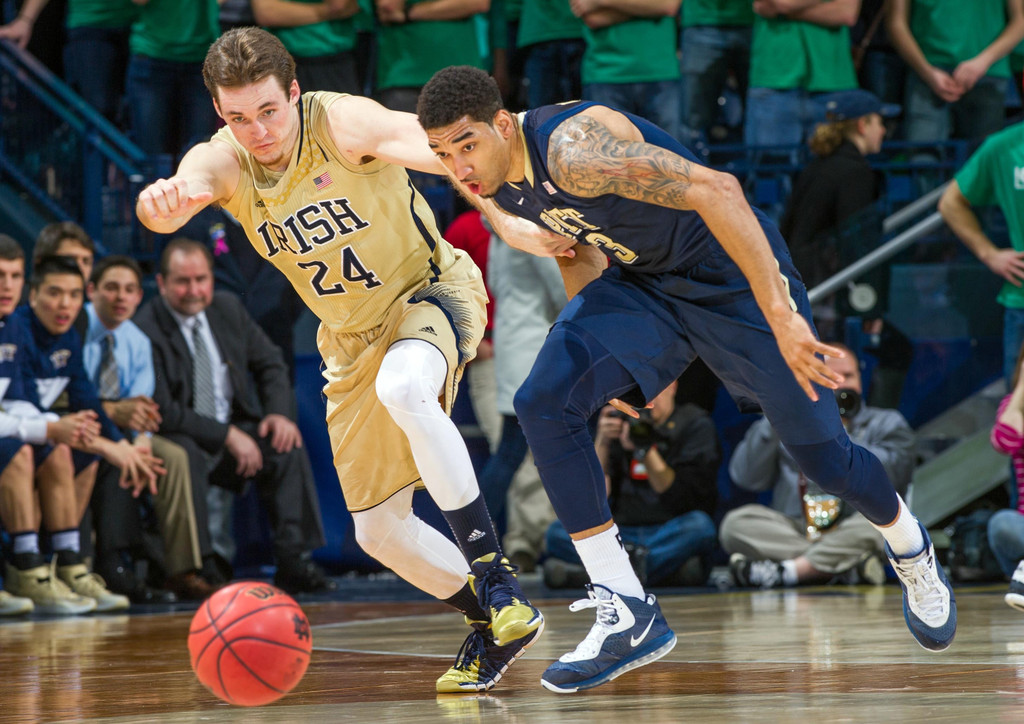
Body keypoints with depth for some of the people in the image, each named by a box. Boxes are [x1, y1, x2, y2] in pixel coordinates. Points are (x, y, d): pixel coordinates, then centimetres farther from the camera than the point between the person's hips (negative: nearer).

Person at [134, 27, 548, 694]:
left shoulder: (343, 123, -24)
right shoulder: (222, 163, -13)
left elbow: (439, 152, -40)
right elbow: (188, 185, -36)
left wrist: (505, 218, -59)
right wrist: (165, 200, -62)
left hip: (432, 292, -6)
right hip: (354, 339, 6)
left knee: (402, 390, -40)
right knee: (379, 530, 6)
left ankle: (495, 575, -31)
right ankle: (491, 622, 28)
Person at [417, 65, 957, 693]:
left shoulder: (574, 147, -34)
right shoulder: (493, 178, -7)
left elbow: (716, 190, -41)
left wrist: (779, 315, -44)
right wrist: (590, 352, 14)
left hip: (731, 273, -7)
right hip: (639, 284, 7)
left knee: (826, 460, 4)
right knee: (545, 402, -18)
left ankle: (911, 550, 40)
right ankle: (629, 616, -13)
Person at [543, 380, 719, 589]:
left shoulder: (695, 424, 6)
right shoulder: (619, 423, 16)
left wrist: (646, 450, -16)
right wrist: (602, 441, -8)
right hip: (621, 536, 3)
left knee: (699, 525, -35)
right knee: (557, 532, -20)